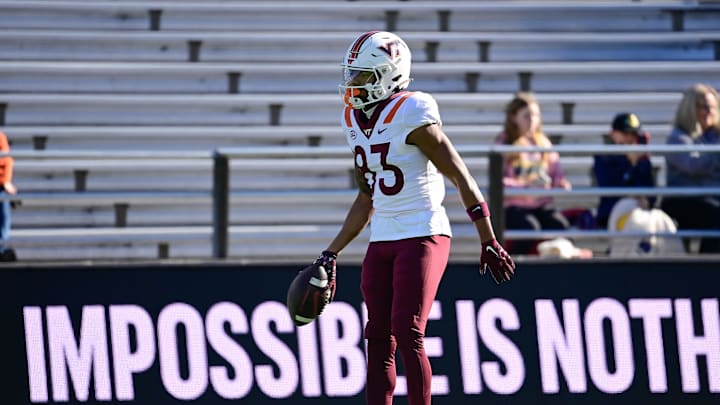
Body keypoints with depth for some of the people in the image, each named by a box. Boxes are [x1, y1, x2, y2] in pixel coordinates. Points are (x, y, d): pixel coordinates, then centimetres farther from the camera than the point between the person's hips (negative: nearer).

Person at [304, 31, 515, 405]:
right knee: (379, 341, 5)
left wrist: (488, 243, -8)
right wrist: (330, 255, 17)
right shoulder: (356, 122, 10)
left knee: (407, 334, -14)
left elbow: (461, 178, -10)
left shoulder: (411, 116, -14)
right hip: (381, 243, 8)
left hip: (422, 236, -8)